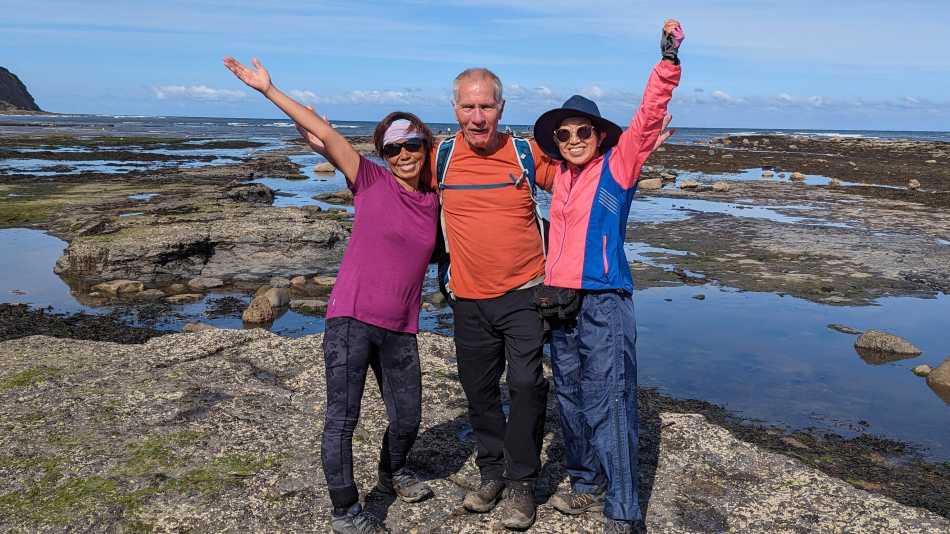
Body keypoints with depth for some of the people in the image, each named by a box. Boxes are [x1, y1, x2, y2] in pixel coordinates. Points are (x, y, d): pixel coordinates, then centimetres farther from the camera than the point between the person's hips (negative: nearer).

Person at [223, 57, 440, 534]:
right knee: (342, 419, -1)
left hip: (400, 329, 4)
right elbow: (322, 131, -10)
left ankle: (392, 473, 44)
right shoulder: (370, 181, -4)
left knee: (407, 419, 13)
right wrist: (267, 89, -14)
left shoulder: (433, 201, 7)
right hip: (351, 318, -4)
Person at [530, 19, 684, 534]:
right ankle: (587, 485, 33)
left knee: (608, 406, -7)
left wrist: (668, 61, -23)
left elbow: (649, 116, -14)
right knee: (571, 399, 16)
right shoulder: (561, 174, 13)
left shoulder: (617, 165, -3)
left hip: (604, 303, -7)